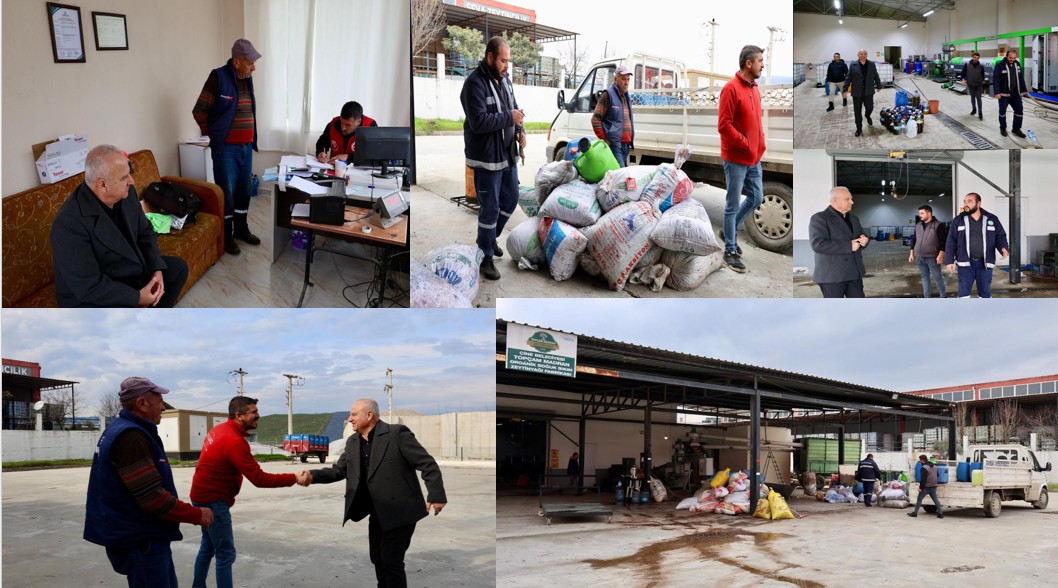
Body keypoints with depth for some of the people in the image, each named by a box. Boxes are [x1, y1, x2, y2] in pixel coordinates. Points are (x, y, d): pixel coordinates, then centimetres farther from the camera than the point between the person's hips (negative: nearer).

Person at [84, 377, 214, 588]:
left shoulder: (121, 430, 12)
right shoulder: (130, 437, -21)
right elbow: (153, 498, -25)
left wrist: (189, 513, 12)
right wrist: (196, 515, -14)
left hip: (141, 536, 11)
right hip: (140, 541, -11)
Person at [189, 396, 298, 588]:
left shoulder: (219, 430, 5)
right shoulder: (234, 442, -25)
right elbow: (259, 479, -27)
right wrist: (294, 478, -25)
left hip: (204, 496, 10)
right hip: (214, 501, -10)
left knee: (208, 546, 20)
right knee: (226, 554, -5)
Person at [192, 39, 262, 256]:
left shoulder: (246, 79, 7)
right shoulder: (218, 77, -14)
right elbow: (199, 111, -10)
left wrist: (251, 139, 14)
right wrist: (213, 134, -1)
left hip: (246, 147, 7)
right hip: (225, 148, -7)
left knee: (244, 191, 15)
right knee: (227, 193, 0)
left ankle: (241, 229, 29)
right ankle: (226, 236, 11)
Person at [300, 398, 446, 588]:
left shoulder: (397, 433, -15)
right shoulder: (352, 442, 8)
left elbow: (427, 464, -16)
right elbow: (339, 470, 10)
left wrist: (436, 495, -22)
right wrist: (313, 476, -9)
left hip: (400, 510, -8)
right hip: (378, 512, 8)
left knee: (391, 560, -8)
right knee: (378, 558, 15)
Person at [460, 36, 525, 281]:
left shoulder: (504, 78, 7)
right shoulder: (475, 83, -19)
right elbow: (478, 122, -27)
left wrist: (519, 130, 1)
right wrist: (509, 118, -21)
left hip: (508, 153, 8)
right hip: (487, 156, -8)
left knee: (511, 198, 19)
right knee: (490, 207, -3)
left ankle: (490, 237, 39)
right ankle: (485, 257, 10)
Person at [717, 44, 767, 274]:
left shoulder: (754, 88, 10)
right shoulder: (731, 88, -16)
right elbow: (723, 125, -20)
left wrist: (760, 144, 9)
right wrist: (745, 144, -16)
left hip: (754, 157, 8)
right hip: (736, 158, -8)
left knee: (756, 198, 16)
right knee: (733, 205, 0)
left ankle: (729, 231, 33)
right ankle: (730, 252, 10)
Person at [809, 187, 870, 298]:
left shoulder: (853, 218, 19)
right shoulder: (820, 218, -8)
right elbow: (818, 244, -21)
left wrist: (864, 240, -2)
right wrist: (849, 246, -20)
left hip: (854, 272, 8)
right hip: (832, 274, -8)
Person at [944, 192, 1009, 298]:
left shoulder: (992, 219, 4)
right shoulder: (958, 220, 2)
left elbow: (1000, 236, 6)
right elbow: (951, 242, 2)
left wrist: (1003, 248, -16)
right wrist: (949, 261, -5)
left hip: (984, 263, 1)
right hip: (965, 262, -1)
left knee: (985, 292, 9)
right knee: (964, 292, 1)